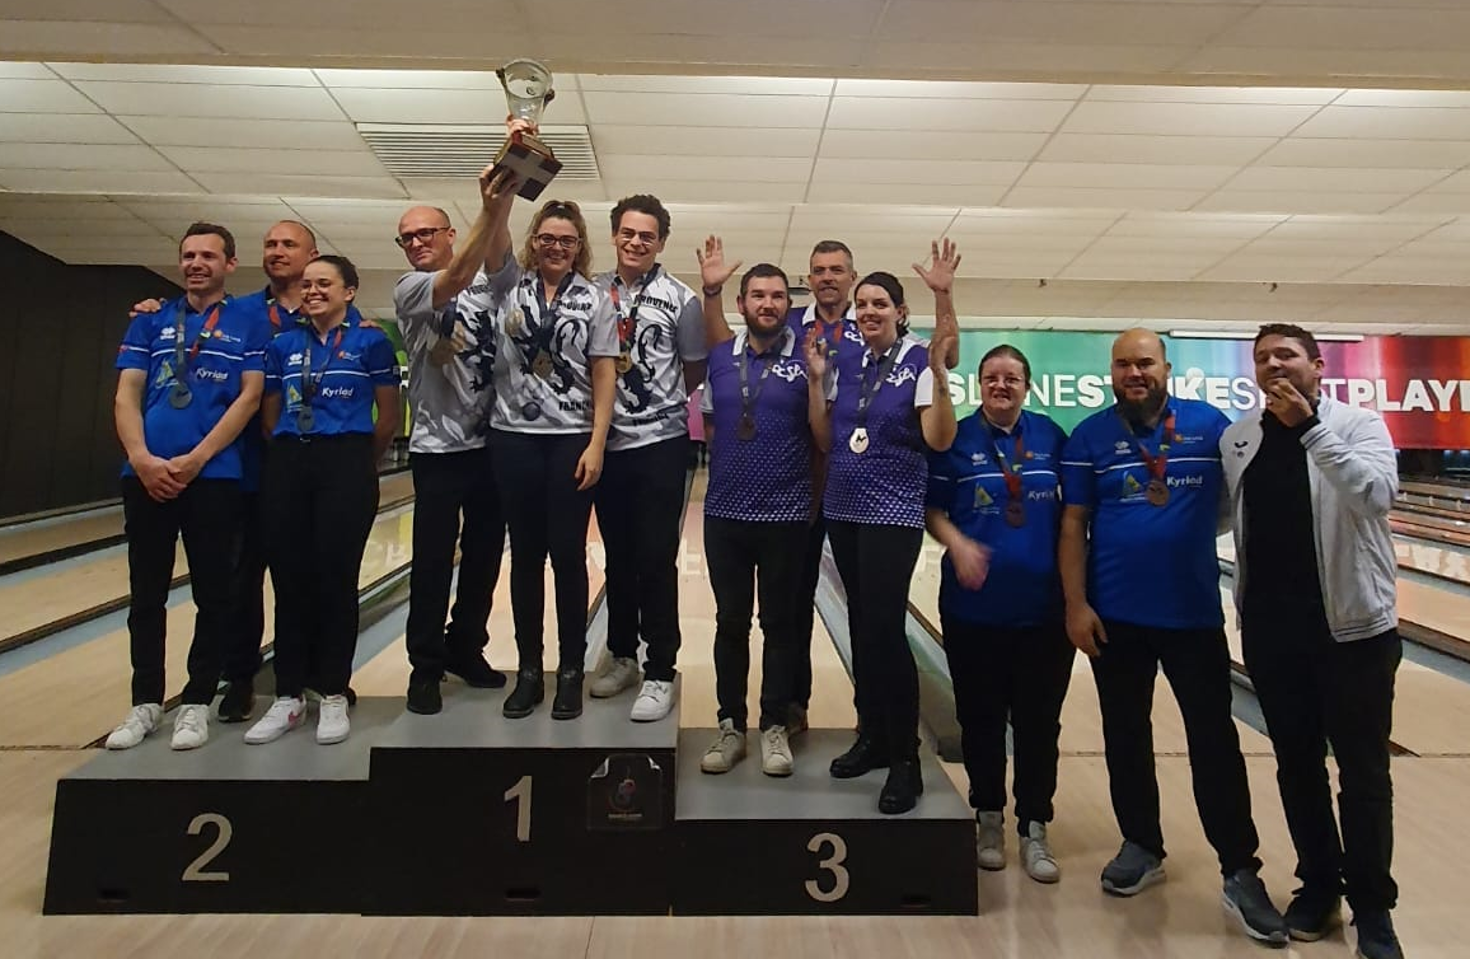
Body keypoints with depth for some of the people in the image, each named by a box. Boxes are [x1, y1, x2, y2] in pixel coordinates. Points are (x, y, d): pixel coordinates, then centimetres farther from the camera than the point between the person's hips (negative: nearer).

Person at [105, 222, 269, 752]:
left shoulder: (249, 325, 5)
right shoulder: (150, 321, 13)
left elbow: (249, 398, -4)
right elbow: (126, 396, 6)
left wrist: (194, 459, -11)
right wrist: (141, 458, -10)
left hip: (215, 477, -3)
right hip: (147, 475, 3)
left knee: (212, 595, 2)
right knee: (146, 594, 9)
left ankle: (196, 702, 15)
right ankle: (146, 702, 21)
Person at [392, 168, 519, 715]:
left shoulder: (485, 281, 9)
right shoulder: (409, 290, -3)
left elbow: (500, 260, -13)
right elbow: (455, 280, -23)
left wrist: (499, 210, -32)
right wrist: (491, 209, -34)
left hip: (490, 443, 4)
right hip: (440, 448, -4)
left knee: (484, 556, 12)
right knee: (433, 563, 2)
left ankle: (465, 649, 29)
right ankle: (426, 666, 17)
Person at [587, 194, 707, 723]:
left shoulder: (680, 299, -4)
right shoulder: (593, 293, 5)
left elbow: (696, 371, 4)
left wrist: (658, 401, 6)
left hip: (660, 443, -4)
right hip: (608, 442, 4)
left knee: (656, 561, -1)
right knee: (618, 557, 14)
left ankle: (660, 673, 10)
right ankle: (622, 655, 30)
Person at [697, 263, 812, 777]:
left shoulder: (807, 360, -3)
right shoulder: (718, 358, 6)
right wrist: (737, 464, 6)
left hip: (785, 512, -2)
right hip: (725, 511, 3)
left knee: (779, 622, 8)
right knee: (730, 622, 10)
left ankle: (775, 726, 23)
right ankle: (731, 725, 24)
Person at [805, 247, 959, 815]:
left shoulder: (919, 361, -7)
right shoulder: (844, 364, 8)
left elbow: (940, 440, -16)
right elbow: (825, 442, 6)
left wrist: (939, 372, -24)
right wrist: (814, 379, -1)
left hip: (894, 514, -6)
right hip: (843, 511, 6)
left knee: (885, 630, -9)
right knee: (860, 626, 12)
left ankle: (906, 759, 4)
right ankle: (873, 736, 27)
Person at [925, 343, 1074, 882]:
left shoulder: (1050, 437, 5)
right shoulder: (956, 440, 0)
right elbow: (933, 509, -1)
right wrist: (958, 544, -19)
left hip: (1043, 607, 1)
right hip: (974, 607, -1)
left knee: (1039, 721, 8)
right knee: (981, 718, 10)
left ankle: (1034, 830, 24)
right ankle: (989, 818, 29)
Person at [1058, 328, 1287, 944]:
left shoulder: (1210, 425, 0)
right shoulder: (1089, 437, -1)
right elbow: (1072, 526, -2)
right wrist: (1075, 604, -8)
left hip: (1195, 614, 0)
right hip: (1115, 617, 1)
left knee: (1215, 741, 5)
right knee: (1125, 736, 12)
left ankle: (1240, 871, 18)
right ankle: (1141, 846, 30)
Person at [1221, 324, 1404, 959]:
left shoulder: (1357, 423, -5)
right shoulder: (1236, 438, 5)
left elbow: (1377, 495, -23)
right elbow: (1221, 518, 13)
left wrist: (1309, 426, -25)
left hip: (1352, 626, -3)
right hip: (1271, 630, 3)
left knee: (1362, 769, 8)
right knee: (1297, 764, 13)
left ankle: (1372, 906, 23)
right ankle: (1318, 883, 30)